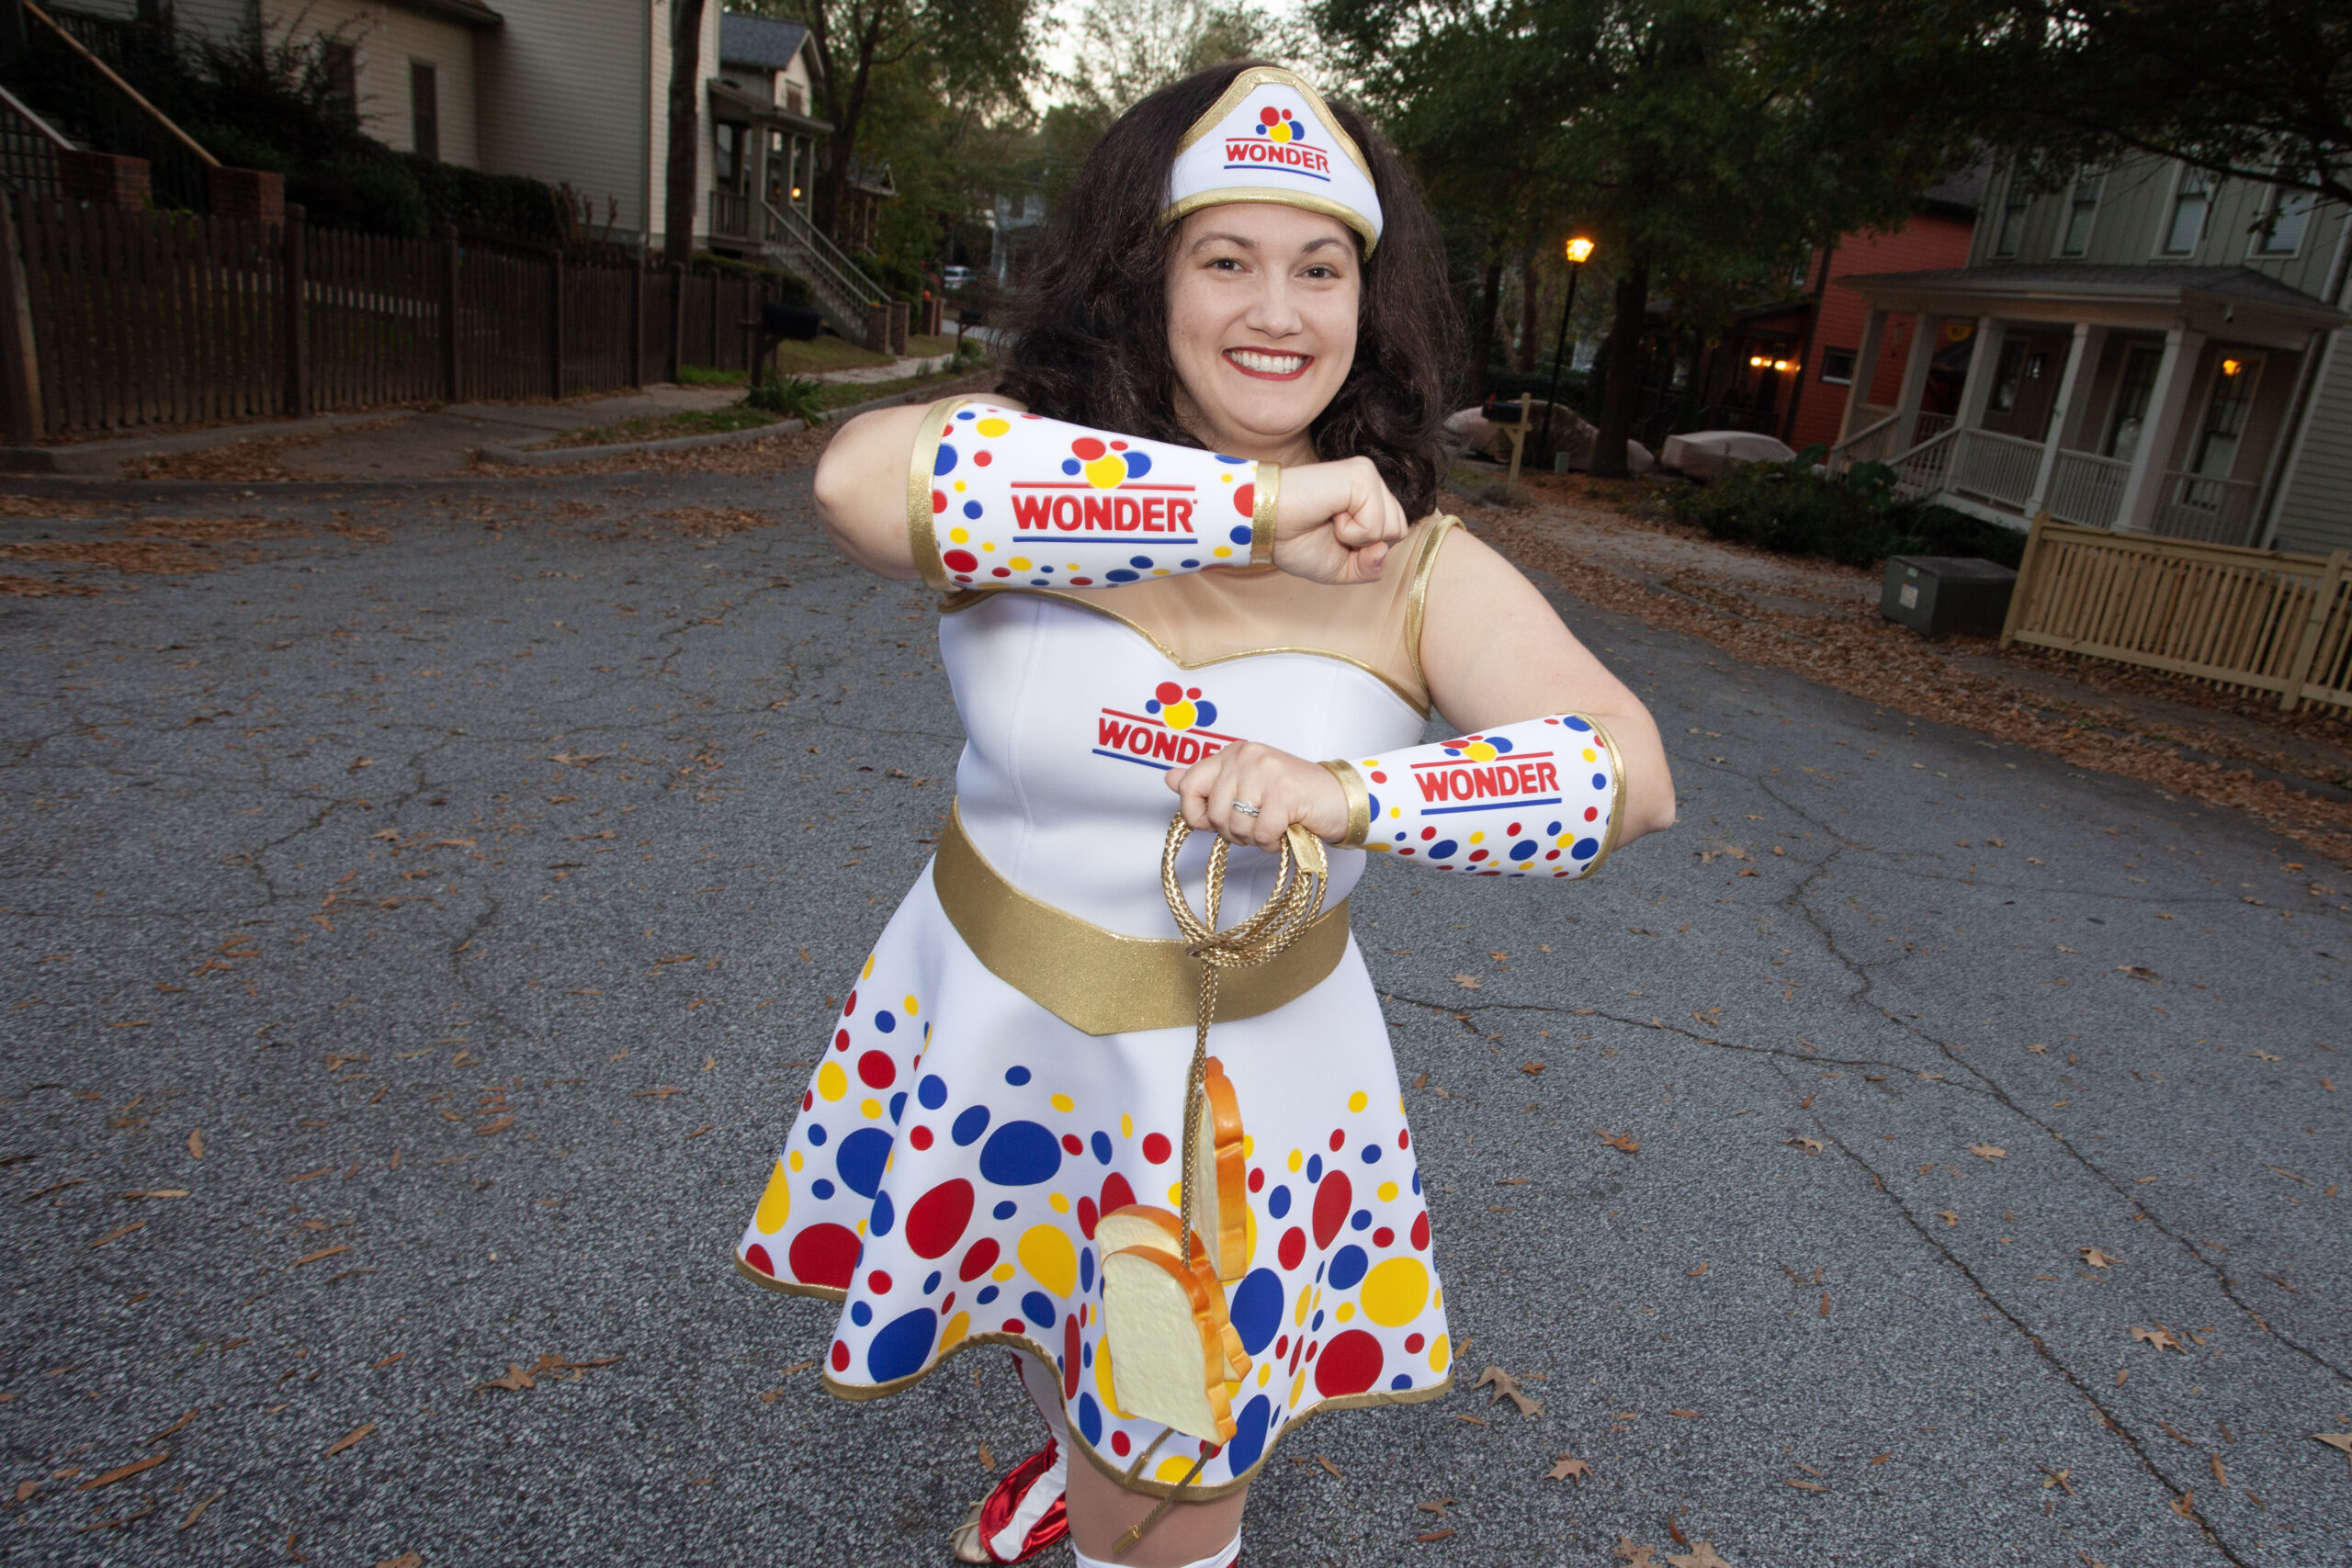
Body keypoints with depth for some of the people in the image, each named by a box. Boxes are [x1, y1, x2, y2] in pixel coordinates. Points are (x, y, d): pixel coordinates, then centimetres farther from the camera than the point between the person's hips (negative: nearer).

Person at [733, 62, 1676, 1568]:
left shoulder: (1418, 570, -12)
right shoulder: (1037, 475, -14)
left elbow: (1633, 769, -21)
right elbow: (864, 477, -36)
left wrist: (1344, 799, -36)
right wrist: (1251, 506, -38)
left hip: (1235, 1076, -1)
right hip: (989, 1035, 2)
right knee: (1053, 1345, 30)